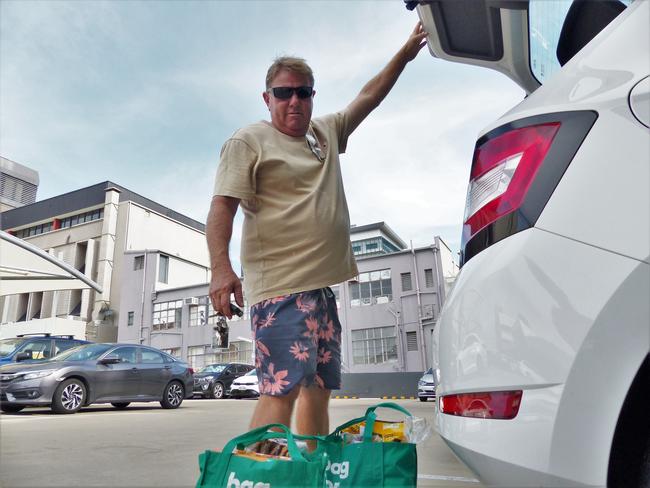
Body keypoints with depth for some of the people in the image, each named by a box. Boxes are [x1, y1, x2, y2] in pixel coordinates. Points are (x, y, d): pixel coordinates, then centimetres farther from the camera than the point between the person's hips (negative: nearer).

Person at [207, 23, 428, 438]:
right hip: (280, 287, -7)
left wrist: (405, 54, 26)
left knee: (320, 388, 10)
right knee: (283, 388, -15)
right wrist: (221, 268, -22)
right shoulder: (249, 141, -1)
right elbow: (223, 206, -10)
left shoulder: (327, 132, 20)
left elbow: (368, 97, 29)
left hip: (323, 284, 8)